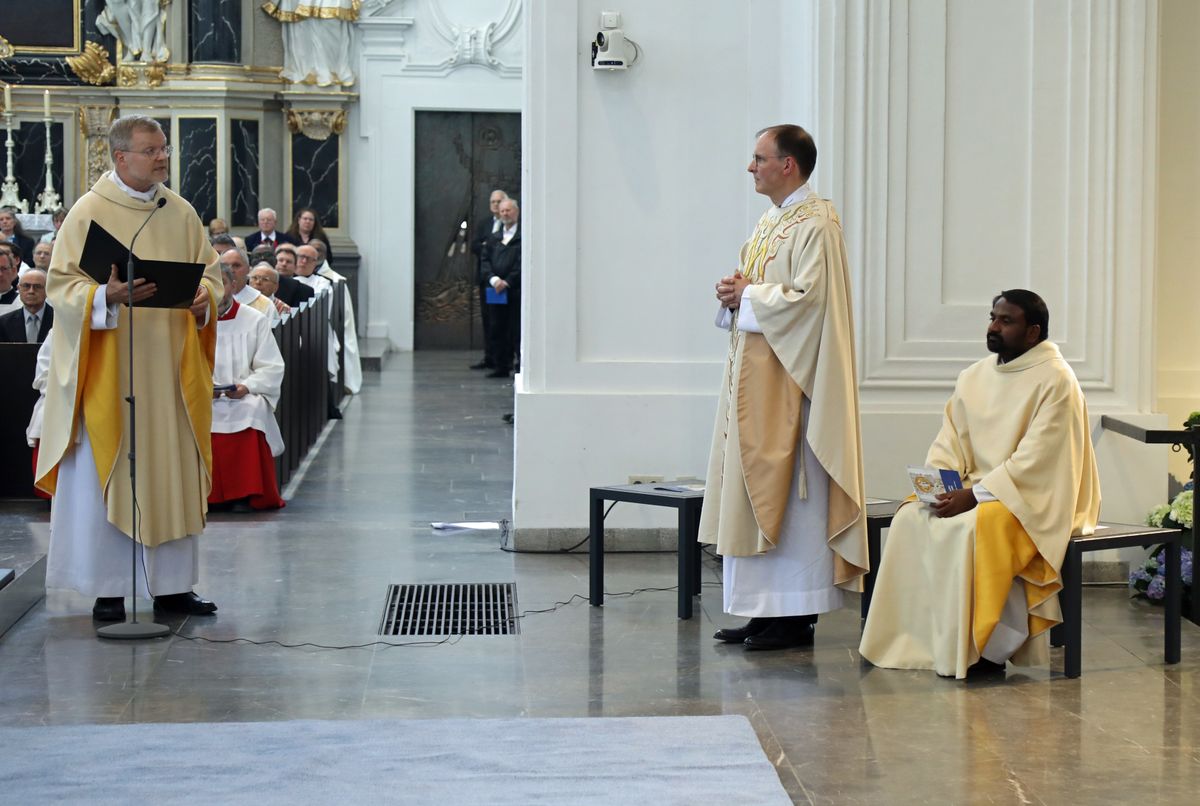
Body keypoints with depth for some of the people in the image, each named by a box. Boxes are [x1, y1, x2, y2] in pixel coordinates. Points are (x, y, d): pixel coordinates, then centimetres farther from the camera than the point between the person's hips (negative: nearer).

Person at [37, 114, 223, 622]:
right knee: (105, 475, -2)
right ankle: (108, 590, 6)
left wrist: (205, 297, -8)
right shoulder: (90, 212, -5)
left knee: (173, 474, 7)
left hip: (169, 368, 5)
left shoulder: (181, 213, 10)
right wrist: (108, 297, -26)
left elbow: (209, 271, 14)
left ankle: (171, 585, 15)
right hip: (109, 369, -4)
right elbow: (61, 286, -8)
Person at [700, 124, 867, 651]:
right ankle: (766, 609, 14)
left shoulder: (815, 225, -12)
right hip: (754, 372, 10)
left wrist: (746, 297, -11)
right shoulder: (771, 221, 17)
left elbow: (806, 297, -21)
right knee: (756, 489, 9)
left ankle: (796, 617, -2)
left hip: (788, 379, -10)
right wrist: (735, 292, 3)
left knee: (788, 491, -6)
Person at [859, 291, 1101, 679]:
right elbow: (949, 442, 11)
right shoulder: (974, 377, 11)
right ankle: (913, 638, -11)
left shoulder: (1055, 381, -11)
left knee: (973, 529, -33)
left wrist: (974, 495, -23)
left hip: (1036, 498, -7)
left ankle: (981, 647, -22)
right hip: (974, 491, 8)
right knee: (909, 519, -13)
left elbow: (1035, 462, -19)